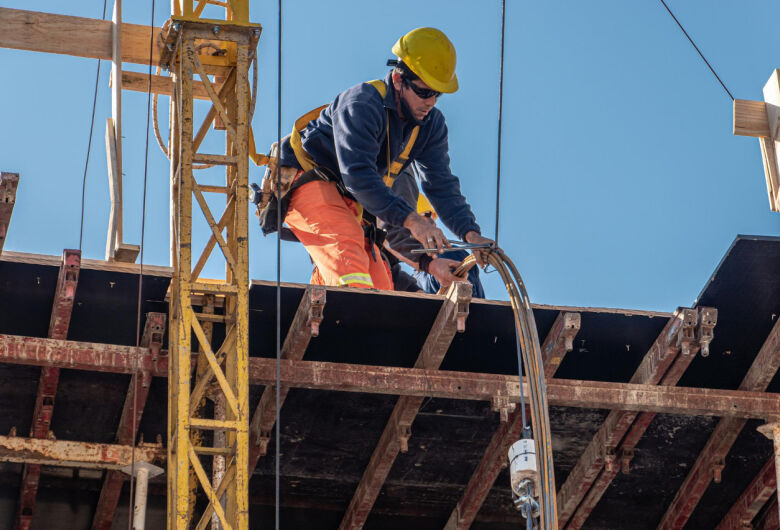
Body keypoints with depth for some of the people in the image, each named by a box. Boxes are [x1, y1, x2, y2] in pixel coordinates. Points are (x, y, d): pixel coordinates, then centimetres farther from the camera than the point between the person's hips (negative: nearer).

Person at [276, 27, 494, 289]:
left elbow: (442, 184, -6)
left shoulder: (431, 124, -3)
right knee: (346, 238, -35)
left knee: (381, 286, -4)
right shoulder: (361, 105, -27)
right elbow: (358, 174, -37)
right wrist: (410, 219, -47)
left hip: (347, 199, 8)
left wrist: (470, 233, -23)